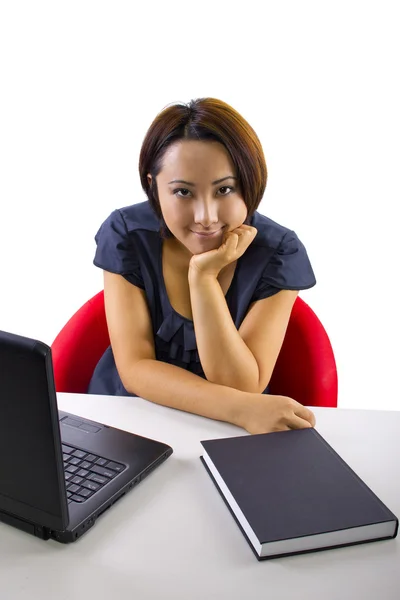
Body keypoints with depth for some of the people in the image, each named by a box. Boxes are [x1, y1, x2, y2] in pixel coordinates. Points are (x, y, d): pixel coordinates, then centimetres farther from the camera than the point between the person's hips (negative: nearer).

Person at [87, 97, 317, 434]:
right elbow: (134, 368, -15)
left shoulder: (278, 252, -14)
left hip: (228, 433, 0)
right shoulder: (126, 235, -12)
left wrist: (203, 275, -26)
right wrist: (241, 409, -28)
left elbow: (242, 388, -17)